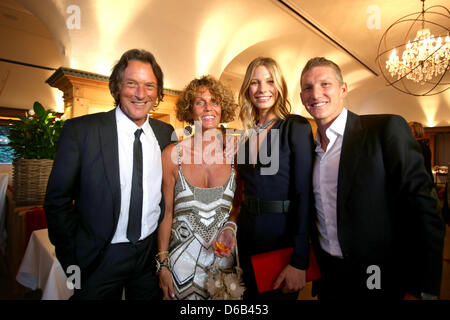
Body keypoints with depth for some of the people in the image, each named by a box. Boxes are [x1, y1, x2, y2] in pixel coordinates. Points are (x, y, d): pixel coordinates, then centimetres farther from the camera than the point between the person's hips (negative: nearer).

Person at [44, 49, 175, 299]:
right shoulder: (80, 130, -13)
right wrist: (73, 262, -6)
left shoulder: (166, 133, -3)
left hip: (152, 253, 3)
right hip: (99, 260, -2)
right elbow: (57, 201, -8)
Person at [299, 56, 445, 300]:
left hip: (382, 281, -4)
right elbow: (317, 217, 8)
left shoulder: (387, 129, -12)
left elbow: (423, 209, -15)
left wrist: (422, 290, -17)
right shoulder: (309, 148, 3)